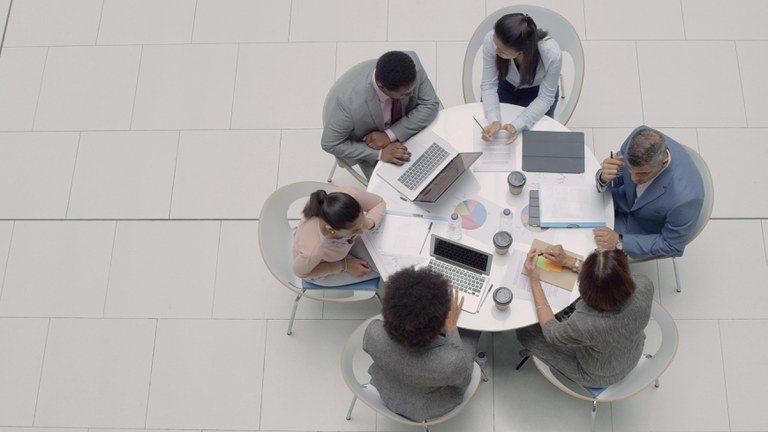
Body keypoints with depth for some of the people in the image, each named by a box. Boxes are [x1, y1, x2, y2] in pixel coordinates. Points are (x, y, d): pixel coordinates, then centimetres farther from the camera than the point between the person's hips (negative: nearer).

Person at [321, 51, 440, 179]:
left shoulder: (412, 64, -32)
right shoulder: (351, 102, -40)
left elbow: (430, 105, -18)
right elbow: (330, 144, -23)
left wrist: (390, 135, -29)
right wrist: (379, 153, -31)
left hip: (407, 129, 4)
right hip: (369, 148, -3)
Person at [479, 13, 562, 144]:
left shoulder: (553, 54, -40)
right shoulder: (491, 40, -37)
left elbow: (545, 98, -26)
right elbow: (488, 85, -25)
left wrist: (517, 125, -41)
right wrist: (494, 121, -41)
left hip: (538, 91, -1)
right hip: (506, 87, 2)